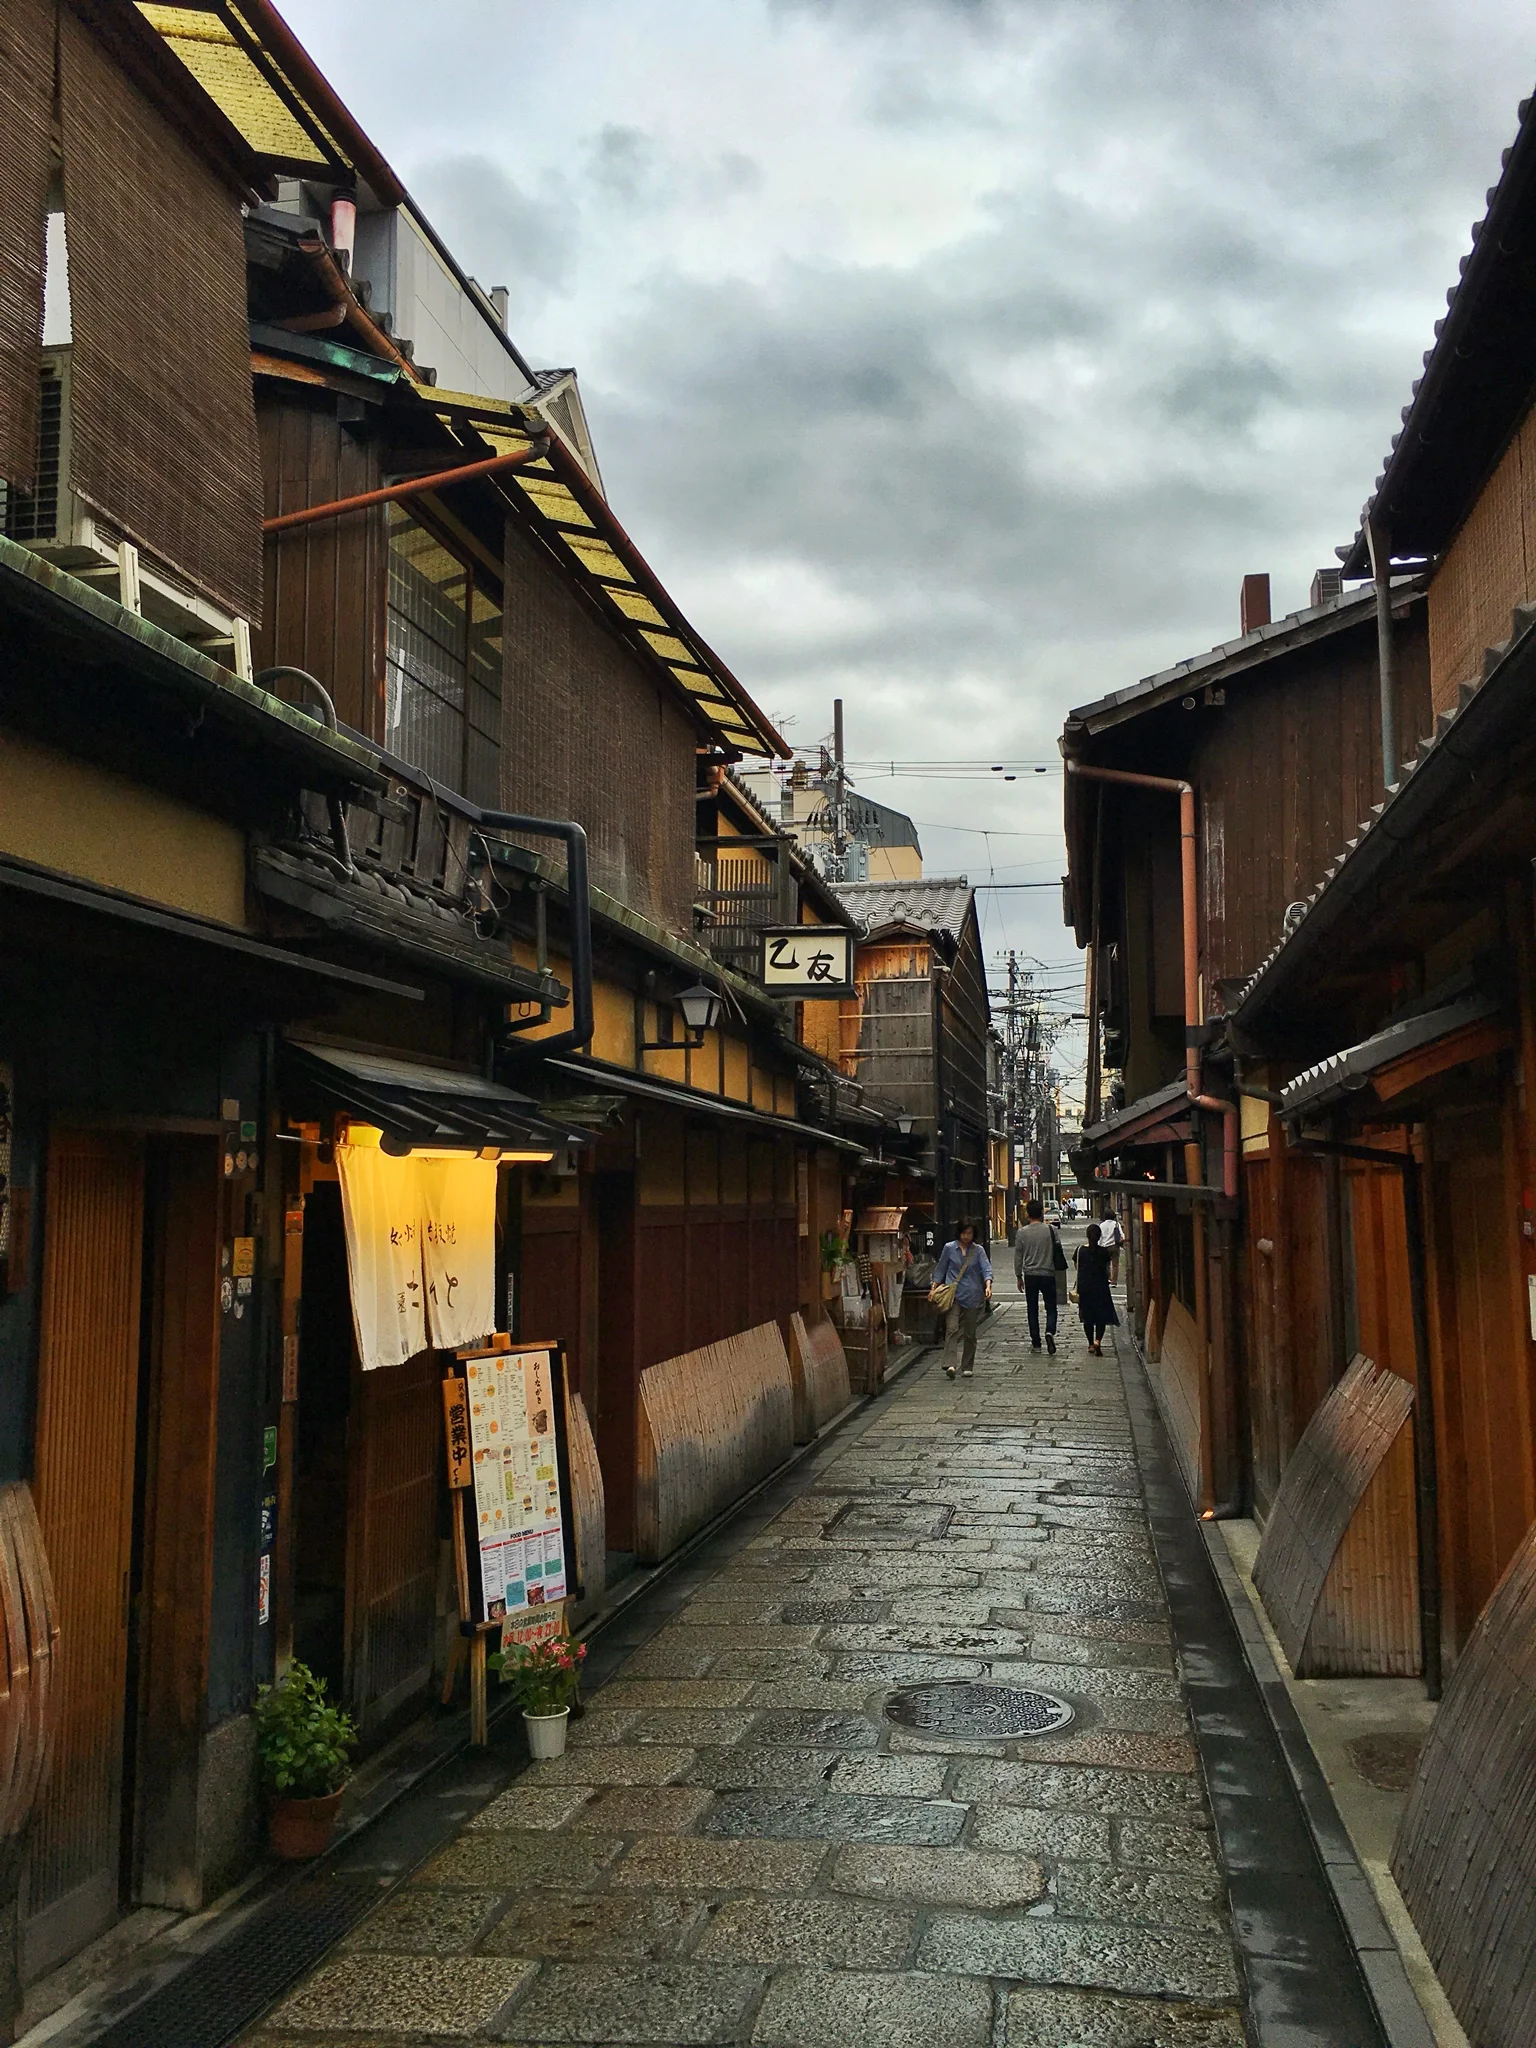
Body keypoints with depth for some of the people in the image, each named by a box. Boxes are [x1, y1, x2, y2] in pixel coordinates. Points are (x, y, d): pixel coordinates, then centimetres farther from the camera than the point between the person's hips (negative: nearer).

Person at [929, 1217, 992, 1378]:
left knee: (970, 1332, 7)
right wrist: (934, 1288, 3)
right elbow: (940, 1270, 11)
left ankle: (967, 1367, 18)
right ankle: (949, 1364, -25)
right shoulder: (949, 1248, 4)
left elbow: (986, 1268, -8)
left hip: (973, 1296, 1)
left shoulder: (978, 1250, 4)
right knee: (952, 1328, -17)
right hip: (954, 1295, -1)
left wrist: (988, 1286, -25)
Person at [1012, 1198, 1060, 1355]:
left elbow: (1018, 1256, -1)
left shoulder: (1022, 1232, -5)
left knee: (1032, 1309, 10)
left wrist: (1019, 1276, 9)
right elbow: (1058, 1251, 0)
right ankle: (1050, 1331, -19)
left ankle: (1035, 1343, 12)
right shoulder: (1050, 1230, -6)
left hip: (1030, 1275, 1)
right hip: (1048, 1274, -1)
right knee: (1051, 1307, 7)